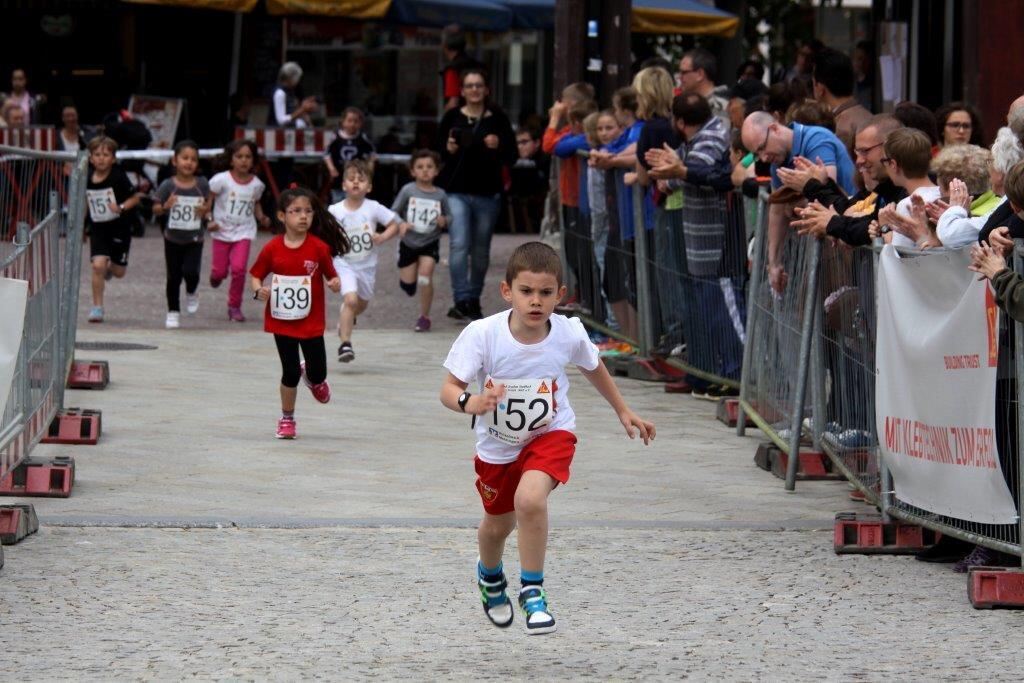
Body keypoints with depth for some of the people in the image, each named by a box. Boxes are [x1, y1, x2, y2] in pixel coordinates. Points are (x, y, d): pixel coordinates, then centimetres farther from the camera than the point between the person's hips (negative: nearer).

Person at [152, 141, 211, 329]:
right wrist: (165, 207, -27)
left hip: (194, 238, 0)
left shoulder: (202, 185, -5)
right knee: (174, 277, 7)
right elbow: (156, 209, -5)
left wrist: (205, 210, -15)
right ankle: (173, 312, 23)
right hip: (173, 238, 0)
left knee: (190, 271, -17)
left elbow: (208, 204, 8)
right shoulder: (168, 186, -9)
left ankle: (191, 294, 17)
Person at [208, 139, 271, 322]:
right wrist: (209, 220, -17)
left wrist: (261, 218, -1)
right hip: (222, 231, -1)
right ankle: (216, 274, 45)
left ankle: (234, 306, 3)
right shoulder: (221, 180, -12)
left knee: (239, 268, -14)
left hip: (244, 232, 1)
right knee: (220, 271, 4)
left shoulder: (256, 185, -2)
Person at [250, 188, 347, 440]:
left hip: (311, 322, 0)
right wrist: (259, 291, -17)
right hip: (282, 321, 0)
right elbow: (256, 275, 3)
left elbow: (331, 276, 0)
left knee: (318, 373, 5)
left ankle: (313, 377, 44)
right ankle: (287, 418, 22)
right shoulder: (272, 249, -6)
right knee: (290, 373, 2)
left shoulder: (319, 248, -8)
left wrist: (335, 283, -22)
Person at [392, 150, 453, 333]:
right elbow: (394, 213, -6)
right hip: (409, 243, 1)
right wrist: (401, 224, -26)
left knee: (425, 274, -19)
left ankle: (424, 317, -3)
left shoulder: (440, 195, -7)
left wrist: (444, 221, -19)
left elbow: (449, 217, 4)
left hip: (430, 243, -1)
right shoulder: (408, 190, -10)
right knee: (407, 284, 5)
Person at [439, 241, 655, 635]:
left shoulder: (569, 334, -20)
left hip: (551, 434, -1)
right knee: (498, 524, 22)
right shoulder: (482, 335, -27)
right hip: (497, 443, 1)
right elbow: (449, 390, -25)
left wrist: (623, 411, 15)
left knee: (530, 498, -31)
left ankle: (532, 590, -12)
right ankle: (490, 576, 58)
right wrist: (471, 403, -48)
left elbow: (593, 367, 3)